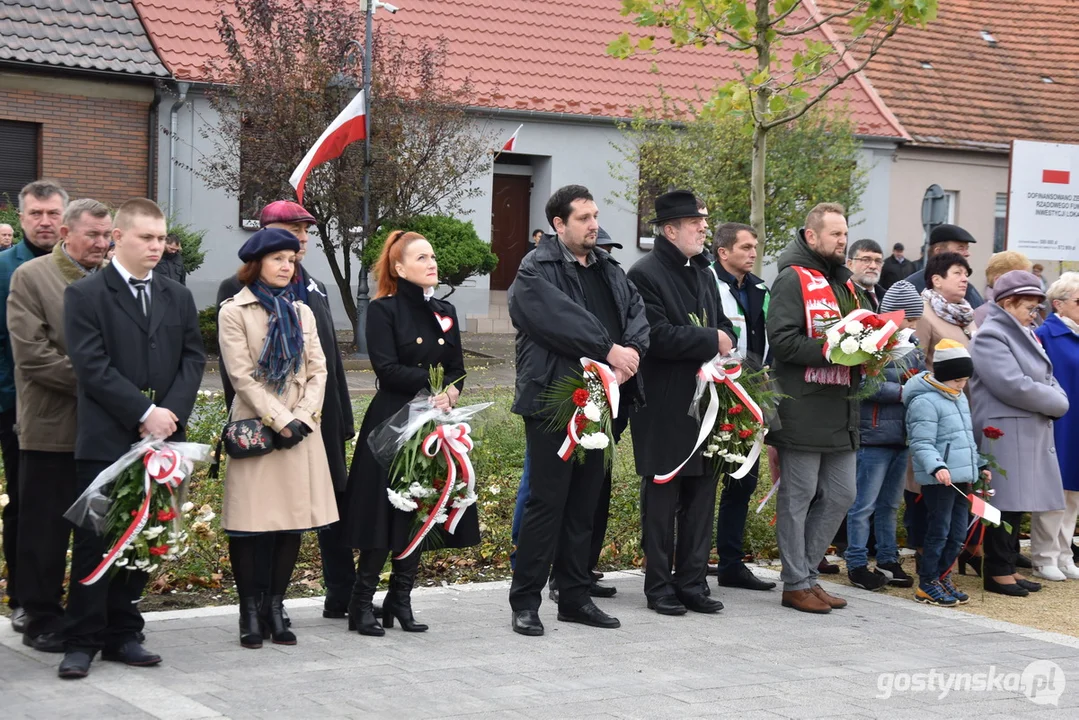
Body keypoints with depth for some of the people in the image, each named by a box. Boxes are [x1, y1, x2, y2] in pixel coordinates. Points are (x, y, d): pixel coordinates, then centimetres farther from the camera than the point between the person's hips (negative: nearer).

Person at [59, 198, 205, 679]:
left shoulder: (179, 297, 14)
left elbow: (193, 359, 8)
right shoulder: (85, 295, -2)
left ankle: (122, 635, 17)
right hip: (104, 440, -5)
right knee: (94, 542, -1)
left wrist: (171, 413, -8)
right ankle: (81, 641, 5)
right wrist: (145, 412, -16)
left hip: (159, 439, 5)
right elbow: (92, 366, -11)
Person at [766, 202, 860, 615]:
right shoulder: (794, 279, -8)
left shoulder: (844, 282, 19)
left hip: (840, 411, 9)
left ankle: (805, 571, 23)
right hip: (803, 410, -9)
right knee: (798, 498, 0)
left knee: (840, 496, 12)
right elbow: (781, 339, -17)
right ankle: (797, 583, 8)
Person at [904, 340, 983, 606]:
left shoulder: (959, 398, 17)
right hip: (939, 480, -9)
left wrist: (979, 464, 27)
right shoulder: (925, 402, -13)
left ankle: (942, 578, 22)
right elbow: (922, 444, -19)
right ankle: (927, 585, 5)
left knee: (957, 534, 11)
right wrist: (936, 467, -31)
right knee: (939, 532, -4)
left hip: (961, 478, 9)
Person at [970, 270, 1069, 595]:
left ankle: (1008, 567, 18)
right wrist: (1054, 401, -8)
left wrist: (1055, 399, -5)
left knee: (1019, 501, 11)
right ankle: (998, 572, 2)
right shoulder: (990, 337, -12)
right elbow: (1013, 386, -21)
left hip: (1031, 432, 9)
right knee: (1005, 502, -5)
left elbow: (1047, 378, 18)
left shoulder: (1025, 335, 17)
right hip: (1004, 433, -9)